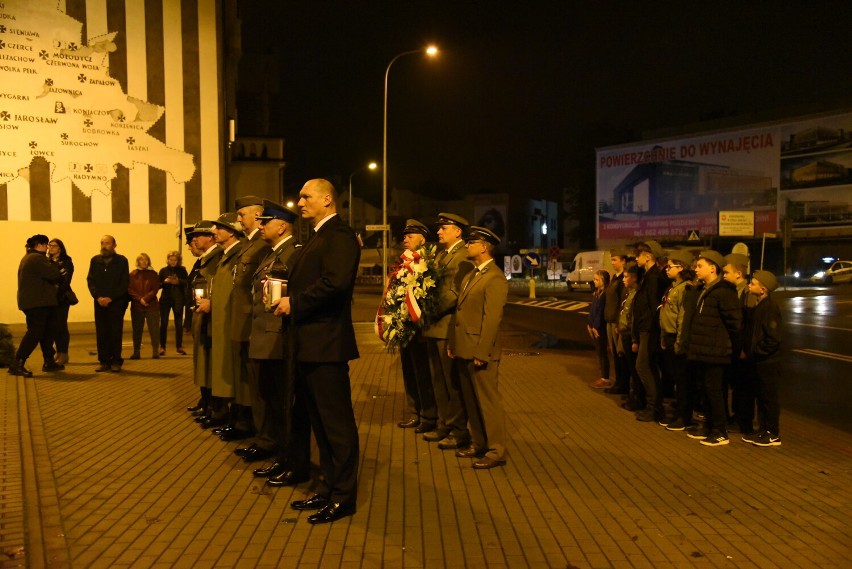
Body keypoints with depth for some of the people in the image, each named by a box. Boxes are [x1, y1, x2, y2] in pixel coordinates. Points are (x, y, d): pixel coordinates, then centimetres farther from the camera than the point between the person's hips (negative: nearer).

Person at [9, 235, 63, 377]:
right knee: (34, 332, -13)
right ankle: (17, 364, -15)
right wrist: (54, 264, 0)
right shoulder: (37, 258, -13)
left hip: (31, 301, 11)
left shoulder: (27, 258, 21)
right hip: (37, 302, -11)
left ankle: (49, 362, 21)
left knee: (47, 332, 15)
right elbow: (54, 275, -20)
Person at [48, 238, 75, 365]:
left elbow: (66, 281, -9)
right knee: (54, 326, 6)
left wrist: (57, 291, -20)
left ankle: (64, 355, 1)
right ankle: (58, 353, 15)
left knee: (61, 325, -5)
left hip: (61, 297, -5)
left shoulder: (66, 262, -1)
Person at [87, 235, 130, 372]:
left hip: (116, 302, -3)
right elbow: (90, 280, 5)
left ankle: (116, 362, 5)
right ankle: (104, 361, 8)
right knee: (101, 333, 2)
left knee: (116, 333, -2)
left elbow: (125, 283, -5)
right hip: (100, 302, 3)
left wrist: (110, 298, -12)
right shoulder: (95, 260, 9)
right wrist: (98, 297, -10)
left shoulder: (122, 261, 0)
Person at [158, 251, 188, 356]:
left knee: (179, 323, 1)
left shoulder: (182, 270, 4)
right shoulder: (163, 270, 5)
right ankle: (162, 347, 7)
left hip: (178, 300, 0)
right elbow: (158, 285, 3)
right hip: (165, 299, 0)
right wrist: (165, 282, -16)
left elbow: (187, 281, -7)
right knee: (163, 323, 0)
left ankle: (179, 346, 10)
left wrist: (178, 281, -24)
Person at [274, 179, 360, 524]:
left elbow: (335, 282, -26)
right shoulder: (318, 236, 20)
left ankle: (344, 497, 11)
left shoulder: (339, 234, -12)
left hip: (326, 343, -10)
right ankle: (331, 488, 28)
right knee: (320, 421, 16)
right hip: (309, 344, 11)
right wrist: (285, 293, 2)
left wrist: (294, 302, -16)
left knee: (336, 422, -1)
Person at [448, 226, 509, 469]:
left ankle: (496, 451, 11)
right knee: (471, 401, 16)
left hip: (480, 352, -9)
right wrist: (452, 343, 13)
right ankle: (478, 444, 28)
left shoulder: (495, 278, -13)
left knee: (488, 401, 0)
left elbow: (492, 318, -18)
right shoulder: (471, 274, 16)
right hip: (463, 350, 9)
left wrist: (481, 353, -20)